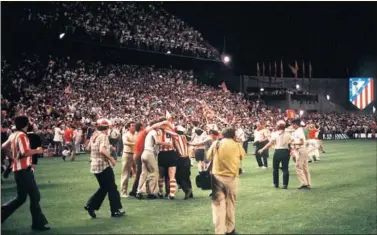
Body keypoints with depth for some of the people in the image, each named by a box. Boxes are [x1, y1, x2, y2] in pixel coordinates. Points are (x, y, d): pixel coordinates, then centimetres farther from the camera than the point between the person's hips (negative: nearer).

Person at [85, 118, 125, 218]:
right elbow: (102, 150, -29)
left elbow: (89, 148, 23)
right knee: (112, 188, 3)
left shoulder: (93, 136, 10)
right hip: (104, 165, -8)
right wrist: (111, 159, -19)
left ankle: (90, 206, 11)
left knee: (104, 188, 19)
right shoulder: (103, 136, -15)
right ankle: (115, 211, 8)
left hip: (94, 165, 8)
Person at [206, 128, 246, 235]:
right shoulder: (237, 145, -2)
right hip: (231, 177, 0)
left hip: (217, 176, 0)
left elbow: (208, 157, 11)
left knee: (218, 204, 3)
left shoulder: (215, 144, 1)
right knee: (230, 204, 14)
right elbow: (243, 156, 14)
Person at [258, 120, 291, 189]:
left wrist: (262, 149, -3)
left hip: (278, 152, -1)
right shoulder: (288, 134, 3)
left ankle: (276, 184, 16)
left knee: (275, 168, 13)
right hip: (286, 151, 1)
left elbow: (270, 144, -8)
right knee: (285, 169, 4)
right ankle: (285, 184, -1)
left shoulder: (275, 134, -4)